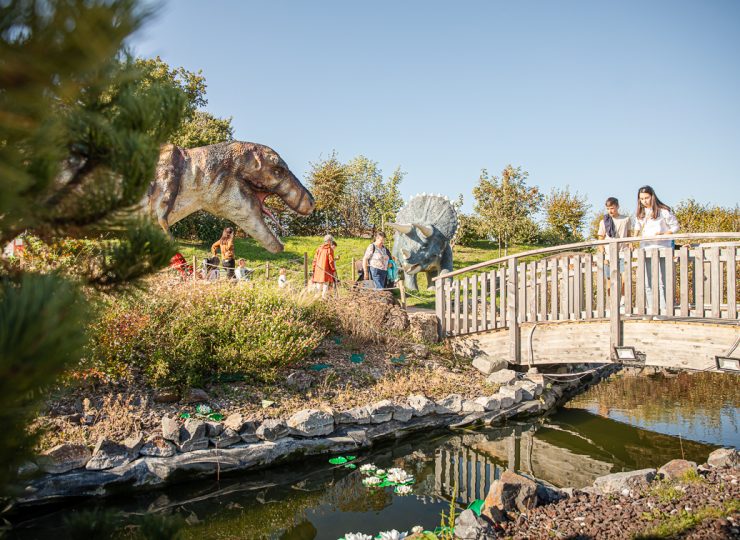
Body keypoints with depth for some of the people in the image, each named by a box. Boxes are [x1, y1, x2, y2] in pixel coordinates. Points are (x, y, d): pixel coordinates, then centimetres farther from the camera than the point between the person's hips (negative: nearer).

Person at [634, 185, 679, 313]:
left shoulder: (663, 210, -2)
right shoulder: (639, 213, 13)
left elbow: (675, 226, 2)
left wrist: (663, 234, -14)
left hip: (661, 250, -5)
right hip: (645, 249, 5)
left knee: (661, 282, -9)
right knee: (648, 283, 4)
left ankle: (664, 309, -7)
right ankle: (651, 310, 8)